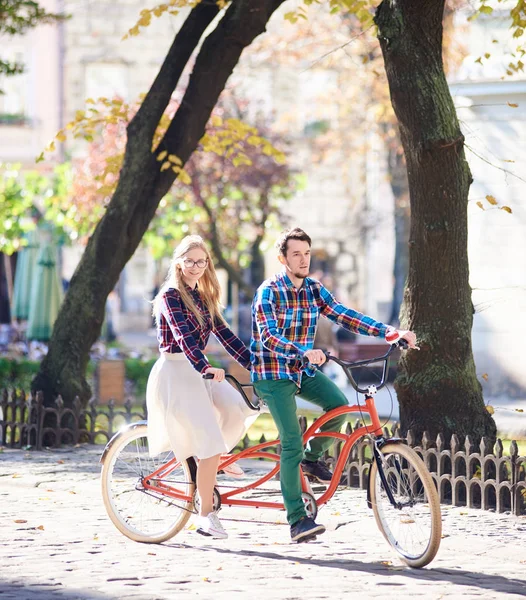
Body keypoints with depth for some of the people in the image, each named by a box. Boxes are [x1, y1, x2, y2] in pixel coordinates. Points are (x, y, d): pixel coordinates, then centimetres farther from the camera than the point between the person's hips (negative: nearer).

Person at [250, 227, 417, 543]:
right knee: (291, 441, -16)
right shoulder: (269, 291, -14)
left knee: (339, 403, -21)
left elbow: (345, 316, -5)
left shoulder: (314, 289, 4)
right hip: (273, 373, -5)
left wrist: (390, 332, -17)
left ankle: (312, 457, 6)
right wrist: (303, 353, -45)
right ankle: (297, 520, -13)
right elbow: (269, 337, -27)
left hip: (304, 371, 5)